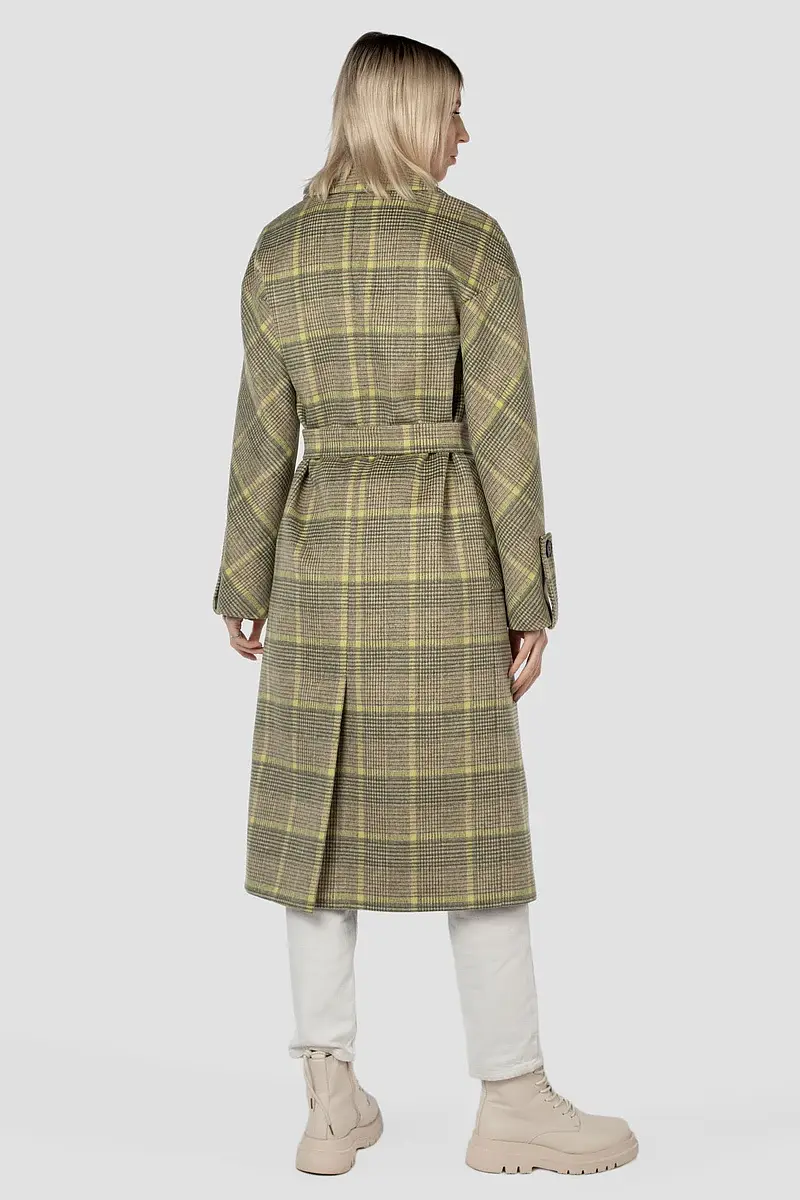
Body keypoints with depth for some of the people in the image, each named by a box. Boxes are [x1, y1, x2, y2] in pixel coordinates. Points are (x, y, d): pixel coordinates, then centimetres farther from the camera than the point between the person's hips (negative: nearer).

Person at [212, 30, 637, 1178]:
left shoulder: (279, 249, 6)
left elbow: (265, 435, 5)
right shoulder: (472, 239, -6)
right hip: (443, 557, -4)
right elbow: (503, 432, -9)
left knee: (321, 819, 8)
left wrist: (246, 585, 12)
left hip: (323, 553, 4)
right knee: (470, 823, 2)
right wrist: (531, 601, -6)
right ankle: (514, 1102, 11)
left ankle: (332, 1099, 12)